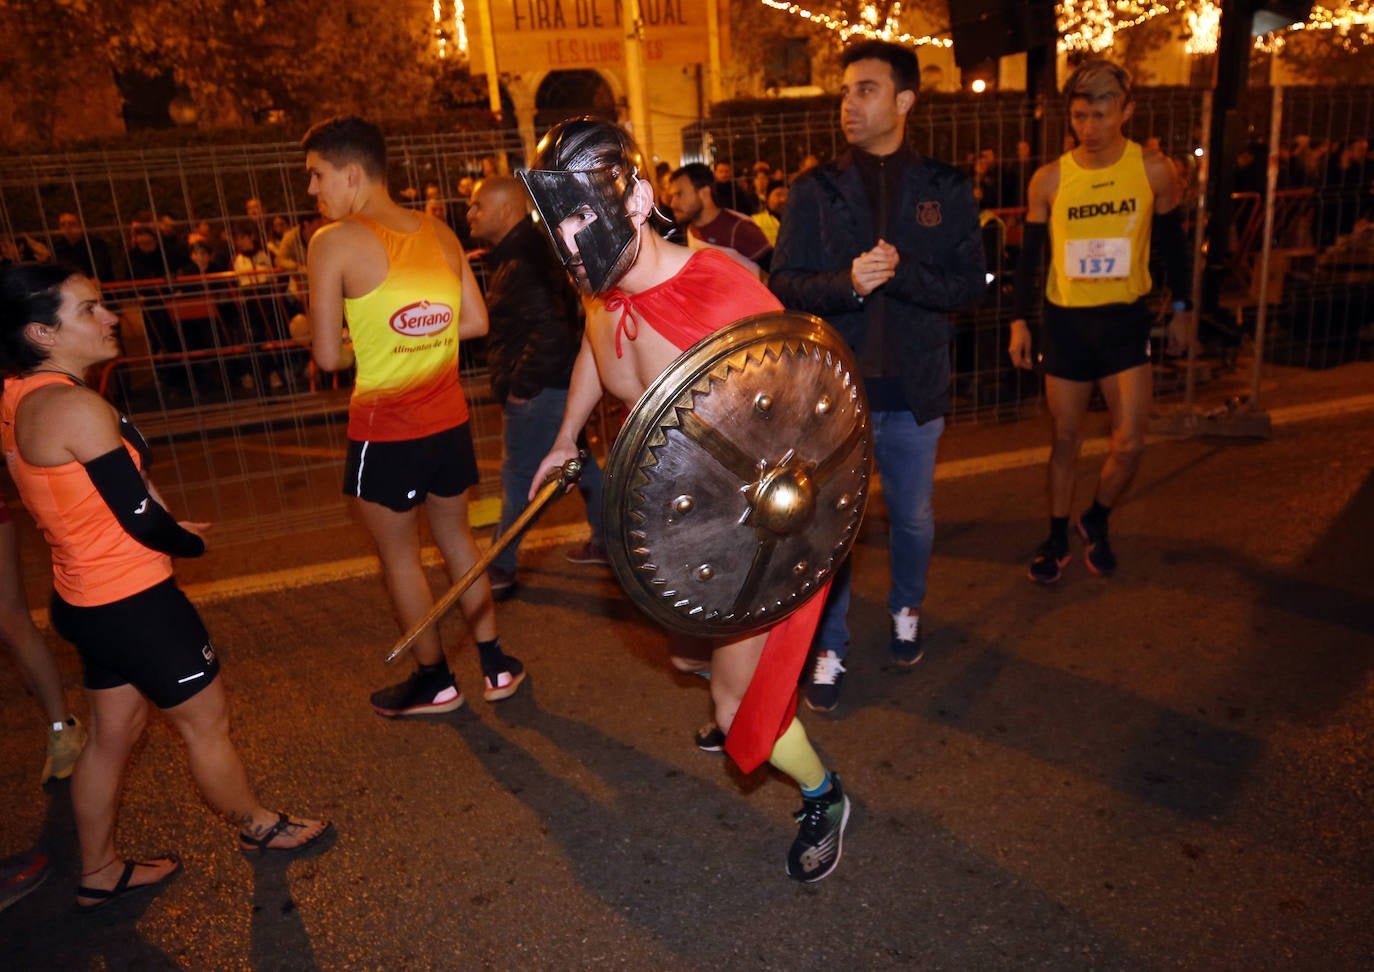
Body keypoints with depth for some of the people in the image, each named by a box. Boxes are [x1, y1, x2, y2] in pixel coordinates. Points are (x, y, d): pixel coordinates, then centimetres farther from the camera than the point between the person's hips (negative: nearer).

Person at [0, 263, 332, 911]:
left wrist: (169, 529, 8)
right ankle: (258, 828, 32)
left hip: (86, 597, 9)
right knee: (206, 720, 10)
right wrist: (191, 543, -1)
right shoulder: (74, 406, -24)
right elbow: (140, 519, -21)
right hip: (133, 601, -9)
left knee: (115, 729, 22)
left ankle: (98, 874, 38)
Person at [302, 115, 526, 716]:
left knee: (398, 553, 13)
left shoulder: (334, 242, -13)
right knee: (456, 536, 21)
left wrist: (358, 342, 7)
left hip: (384, 427, -6)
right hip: (449, 417, 6)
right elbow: (475, 322, 7)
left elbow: (327, 355, -14)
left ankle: (433, 681, 26)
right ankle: (495, 666, 28)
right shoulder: (439, 233, 3)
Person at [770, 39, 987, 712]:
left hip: (913, 390, 1)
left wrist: (900, 273, -21)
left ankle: (906, 610, 44)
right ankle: (829, 649, 23)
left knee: (913, 518, 17)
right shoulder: (816, 190, 0)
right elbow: (784, 283, -5)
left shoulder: (945, 190, 1)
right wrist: (847, 282, -23)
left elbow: (969, 283, -4)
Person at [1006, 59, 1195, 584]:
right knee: (1066, 438, 8)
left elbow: (1173, 242, 8)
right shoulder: (1049, 179, -5)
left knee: (1129, 442, -4)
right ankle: (1058, 538, 24)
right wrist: (1020, 320, -3)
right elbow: (1029, 253, 3)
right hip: (1065, 320, 0)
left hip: (1125, 318, 0)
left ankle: (1097, 521, 24)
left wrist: (1182, 309, 11)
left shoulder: (1155, 170, -4)